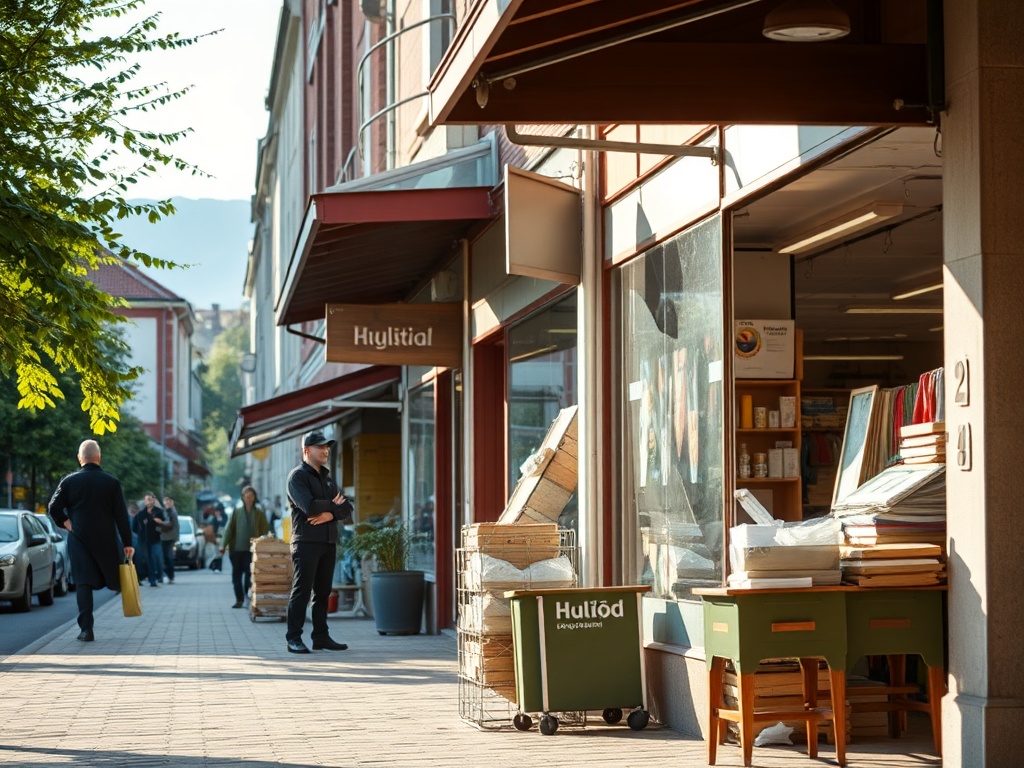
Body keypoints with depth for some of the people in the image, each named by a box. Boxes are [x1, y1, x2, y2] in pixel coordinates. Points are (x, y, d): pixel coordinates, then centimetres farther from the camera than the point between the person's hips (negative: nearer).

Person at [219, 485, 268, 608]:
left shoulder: (259, 513, 3)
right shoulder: (237, 511, 5)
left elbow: (264, 532, 4)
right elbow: (229, 529, 3)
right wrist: (224, 545, -6)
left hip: (251, 549, -2)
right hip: (236, 548, 2)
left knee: (249, 575, -4)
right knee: (236, 575, 2)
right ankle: (239, 599, 8)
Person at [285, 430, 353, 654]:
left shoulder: (327, 478, 20)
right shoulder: (297, 476, -4)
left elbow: (347, 510, 12)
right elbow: (309, 506, -20)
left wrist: (331, 514, -9)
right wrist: (332, 505, -3)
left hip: (328, 542, 7)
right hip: (306, 541, -7)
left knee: (323, 591, 8)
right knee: (301, 591, -7)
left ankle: (321, 637, 12)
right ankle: (294, 638, -5)